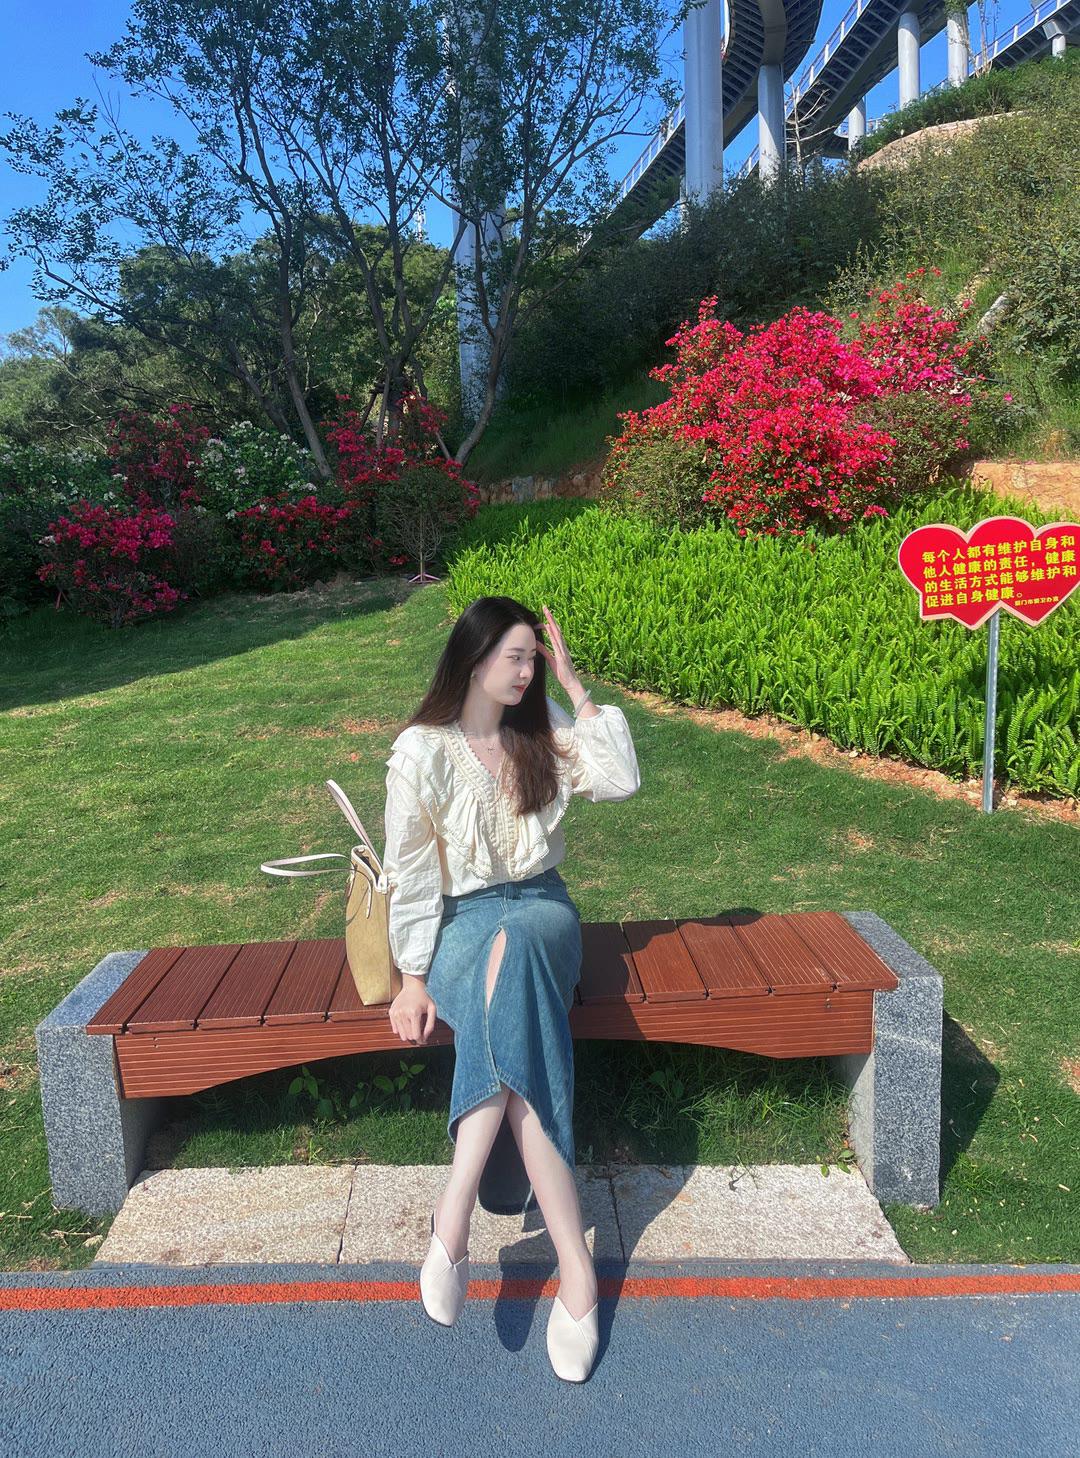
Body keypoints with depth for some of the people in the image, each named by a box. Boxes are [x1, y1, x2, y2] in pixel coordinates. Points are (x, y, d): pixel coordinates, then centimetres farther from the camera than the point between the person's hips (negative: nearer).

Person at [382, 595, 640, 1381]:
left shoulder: (543, 729, 8)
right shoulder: (421, 750, -3)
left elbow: (621, 781, -6)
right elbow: (412, 873, -3)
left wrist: (576, 686, -4)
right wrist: (414, 977, -10)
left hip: (539, 907, 2)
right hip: (461, 919, -1)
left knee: (510, 948, -37)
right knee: (519, 1046, -33)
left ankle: (455, 1215, -35)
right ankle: (576, 1268, -31)